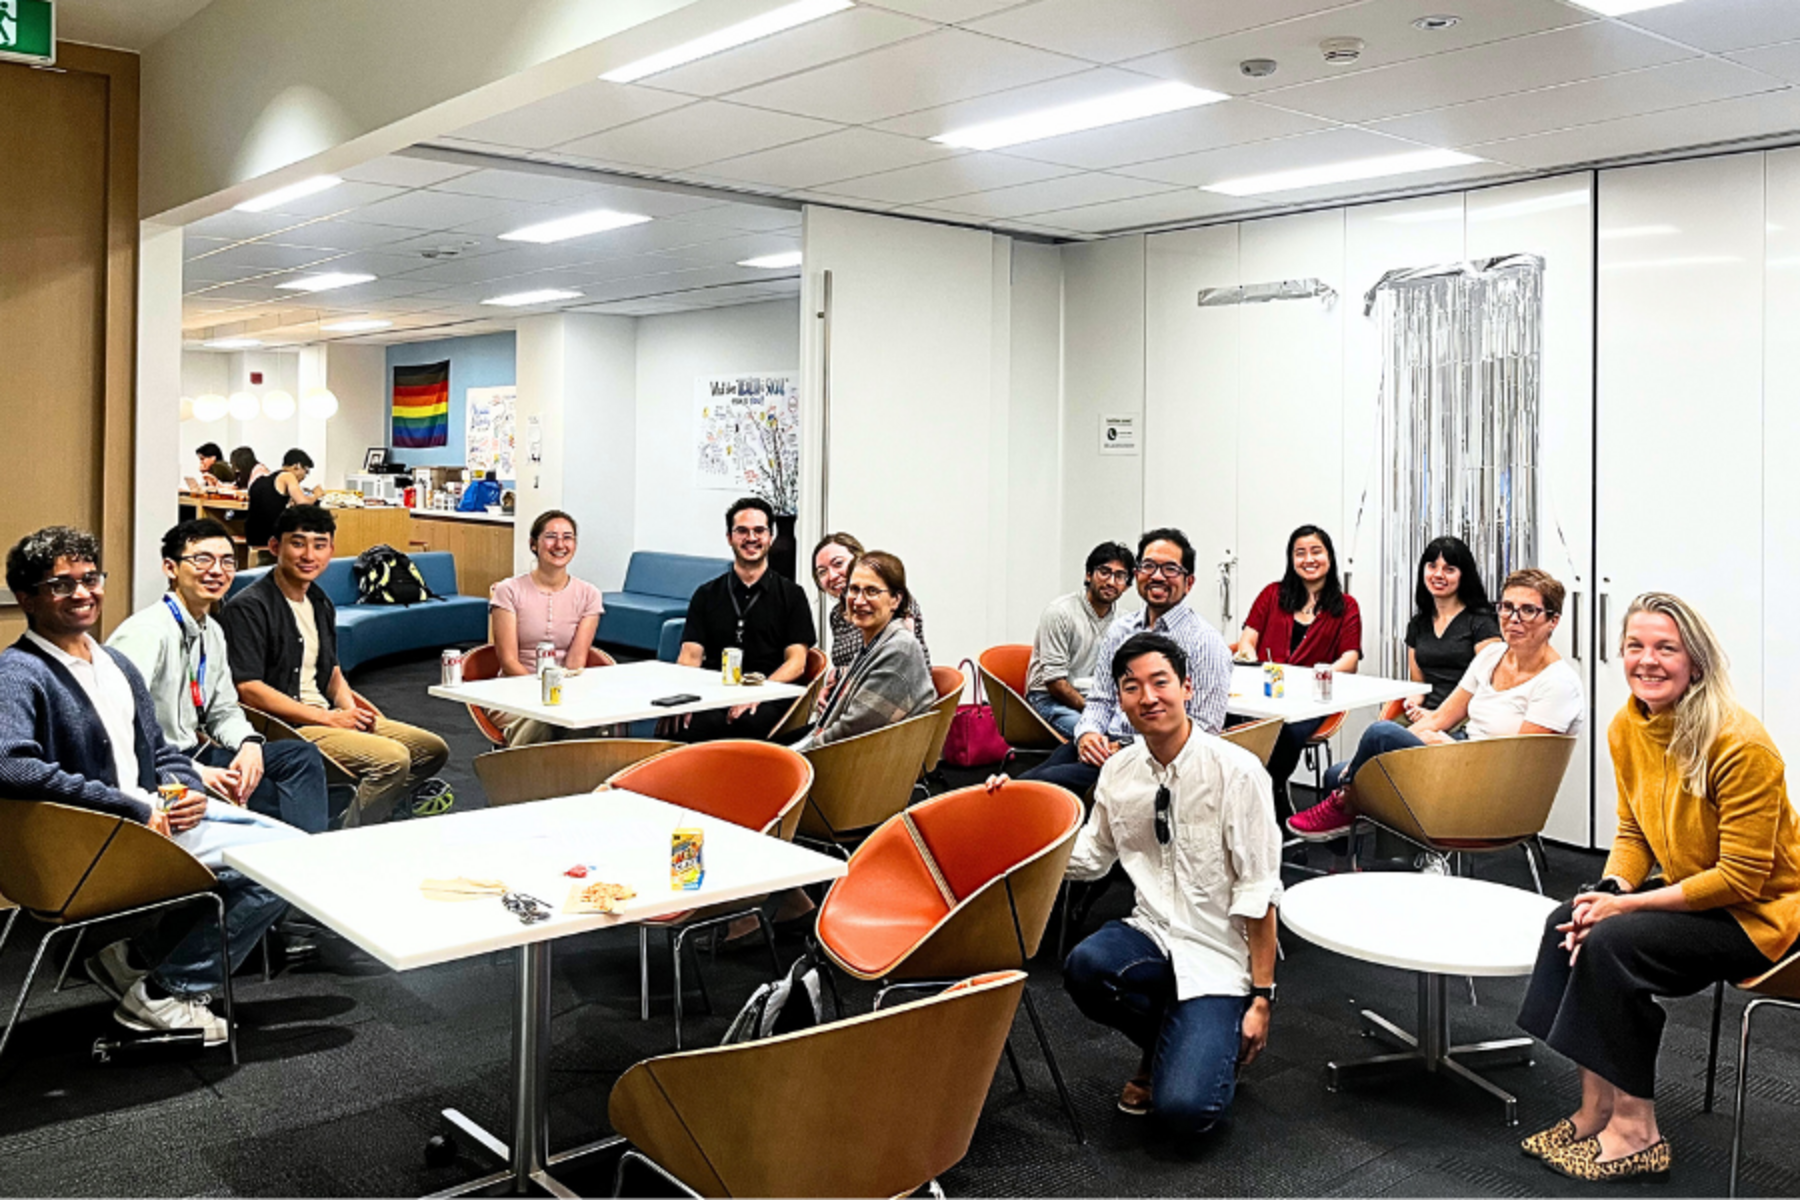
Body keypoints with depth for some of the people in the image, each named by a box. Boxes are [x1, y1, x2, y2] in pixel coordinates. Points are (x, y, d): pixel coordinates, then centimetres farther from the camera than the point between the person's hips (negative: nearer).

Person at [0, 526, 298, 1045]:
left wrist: (188, 792, -2)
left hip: (156, 810, 9)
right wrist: (133, 811, -26)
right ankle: (162, 992, 0)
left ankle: (137, 954, 11)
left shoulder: (116, 665, 16)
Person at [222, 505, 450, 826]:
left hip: (327, 716, 9)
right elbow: (249, 688, -19)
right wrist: (327, 718, -18)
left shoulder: (321, 603, 15)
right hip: (285, 726, -9)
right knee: (392, 758, -27)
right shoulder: (249, 607, -12)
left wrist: (348, 705, 2)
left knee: (433, 750, 6)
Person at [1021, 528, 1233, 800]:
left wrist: (1130, 750, -15)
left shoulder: (1205, 642, -3)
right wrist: (1087, 734, -5)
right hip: (1105, 747, 6)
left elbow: (1204, 728, -9)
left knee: (1049, 782, -29)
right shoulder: (1119, 630, 17)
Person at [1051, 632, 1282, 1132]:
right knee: (1084, 966, -31)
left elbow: (1258, 893, -11)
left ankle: (1216, 1041, 14)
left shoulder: (1235, 771, -13)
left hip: (1219, 953, -4)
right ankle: (1165, 1042, 2)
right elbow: (1090, 856, 14)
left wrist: (1262, 997, -11)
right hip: (1152, 935, 5)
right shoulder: (1118, 772, 1)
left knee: (1183, 1109, -23)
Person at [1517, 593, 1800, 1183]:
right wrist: (1609, 890, -13)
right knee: (1570, 923, -13)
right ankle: (1597, 1112, -6)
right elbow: (1633, 832, 8)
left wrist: (1626, 905, -24)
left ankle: (1635, 1132, -12)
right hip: (1692, 892, 8)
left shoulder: (1740, 745, -26)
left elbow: (1743, 877, -23)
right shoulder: (1628, 728, -2)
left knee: (1612, 942, -25)